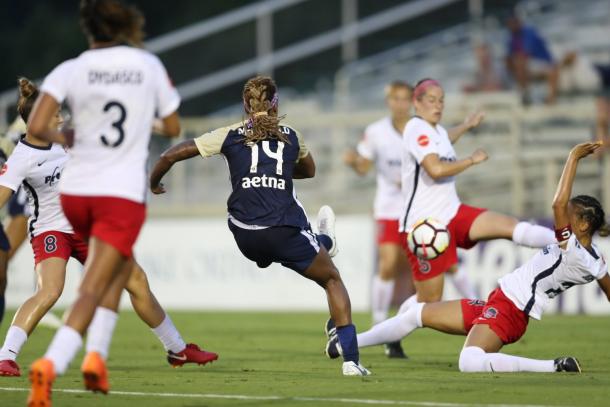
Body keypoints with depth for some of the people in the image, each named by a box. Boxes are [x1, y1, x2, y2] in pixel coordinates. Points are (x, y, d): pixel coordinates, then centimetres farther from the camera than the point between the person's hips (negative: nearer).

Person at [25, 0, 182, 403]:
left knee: (121, 263, 29)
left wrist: (62, 139, 7)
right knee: (91, 291, -9)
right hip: (124, 195, -3)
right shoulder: (149, 65, 1)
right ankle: (51, 363, -32)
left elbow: (35, 128, -12)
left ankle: (97, 354, 19)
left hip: (76, 191, 3)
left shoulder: (71, 70, -1)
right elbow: (173, 128, 12)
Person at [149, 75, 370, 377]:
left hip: (245, 236, 1)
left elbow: (170, 156, 12)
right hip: (284, 232, -1)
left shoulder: (230, 135, 12)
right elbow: (309, 170, 37)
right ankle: (350, 359, 5)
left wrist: (154, 184, 30)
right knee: (332, 279, 14)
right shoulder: (291, 136, 15)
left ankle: (323, 243, 57)